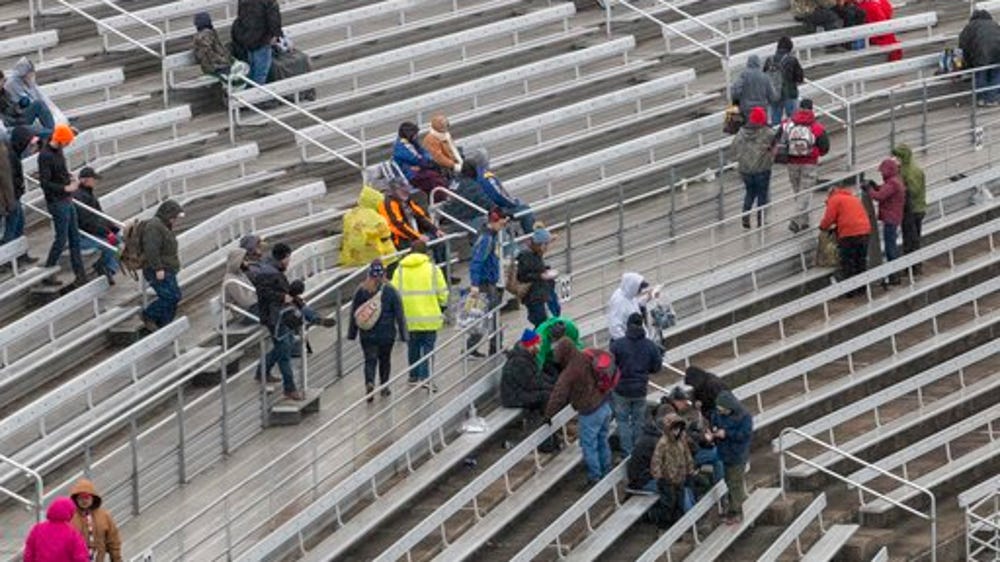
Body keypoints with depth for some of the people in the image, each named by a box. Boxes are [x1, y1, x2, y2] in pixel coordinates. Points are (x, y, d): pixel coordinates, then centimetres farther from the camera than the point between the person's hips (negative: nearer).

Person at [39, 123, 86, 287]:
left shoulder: (58, 151, 7)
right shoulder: (45, 156, -20)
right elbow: (45, 183, -23)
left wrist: (70, 177, 4)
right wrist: (65, 188, -23)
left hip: (67, 201, 9)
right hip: (57, 203, -9)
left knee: (75, 238, 11)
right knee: (61, 239, -3)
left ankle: (80, 274, 17)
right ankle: (47, 275, 8)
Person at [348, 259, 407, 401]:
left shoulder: (361, 291, -4)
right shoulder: (390, 291, -9)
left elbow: (354, 314, 3)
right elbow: (399, 315, -6)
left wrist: (352, 333, 12)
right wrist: (403, 334, 1)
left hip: (367, 335, 0)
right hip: (387, 334, 0)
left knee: (370, 360, 1)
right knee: (385, 360, 18)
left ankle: (369, 383, -23)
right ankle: (384, 387, 27)